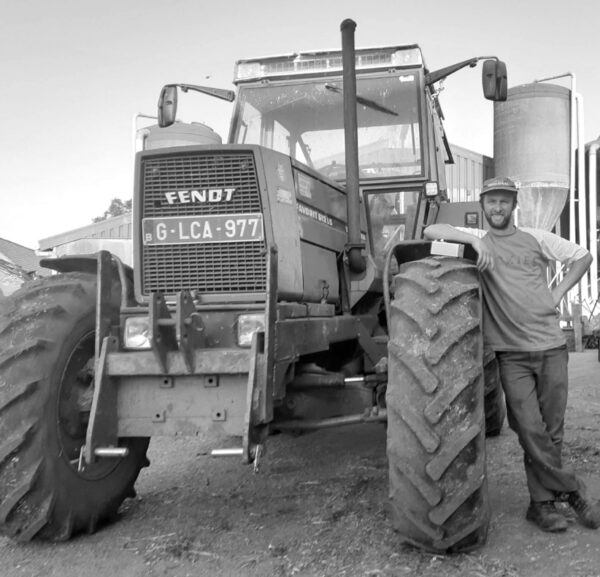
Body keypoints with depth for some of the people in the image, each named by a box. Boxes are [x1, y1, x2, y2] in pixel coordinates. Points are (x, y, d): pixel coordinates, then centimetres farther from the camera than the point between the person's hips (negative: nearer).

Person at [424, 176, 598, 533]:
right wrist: (473, 239, -17)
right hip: (511, 353, -1)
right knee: (530, 430, -5)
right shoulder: (476, 239, 6)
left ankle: (542, 502, 19)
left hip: (551, 346, 2)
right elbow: (430, 232, -7)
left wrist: (558, 293, 4)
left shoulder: (536, 238, 9)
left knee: (551, 430, 6)